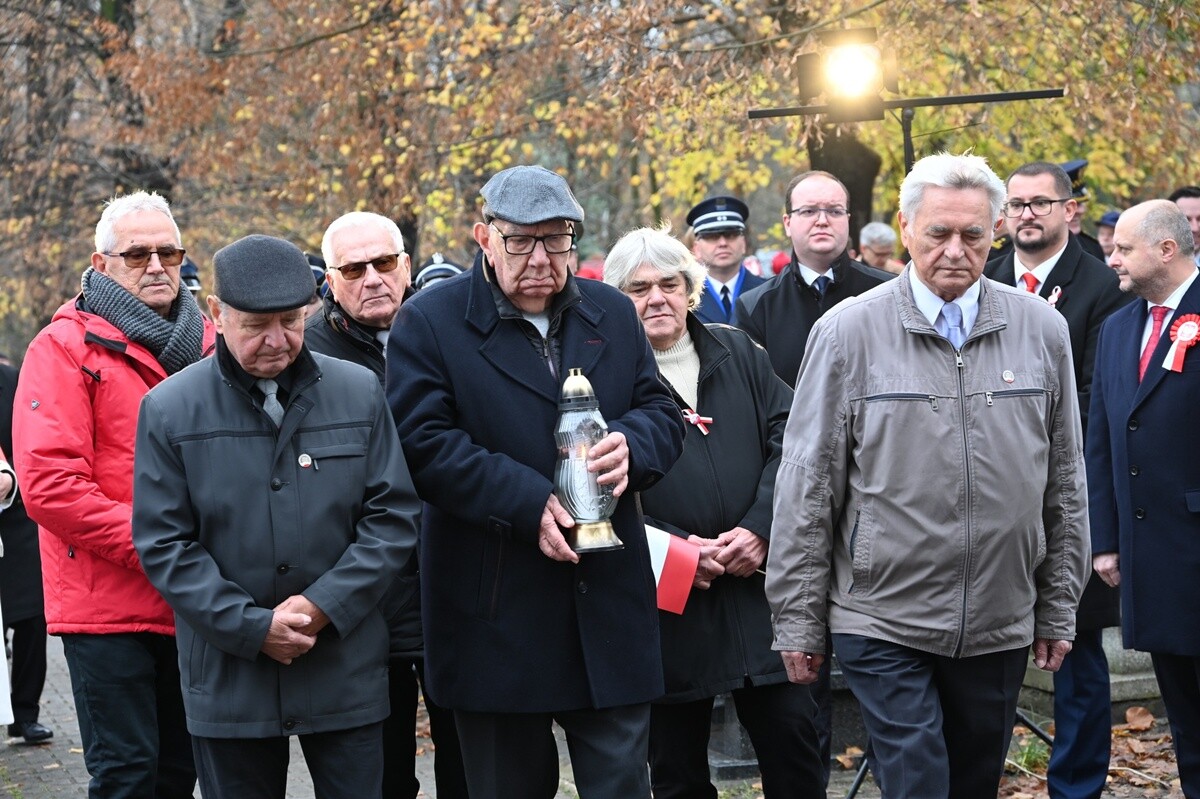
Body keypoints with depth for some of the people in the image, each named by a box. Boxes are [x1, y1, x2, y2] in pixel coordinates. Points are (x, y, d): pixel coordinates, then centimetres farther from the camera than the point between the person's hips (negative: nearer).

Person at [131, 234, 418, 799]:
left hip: (347, 672, 1)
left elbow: (393, 515, 2)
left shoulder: (359, 393, 2)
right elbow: (162, 543, -4)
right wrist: (252, 627, -13)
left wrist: (326, 604, -11)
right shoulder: (169, 409, -2)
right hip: (229, 680, -1)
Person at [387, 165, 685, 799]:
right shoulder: (428, 323, -3)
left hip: (609, 602, 3)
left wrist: (630, 444, -12)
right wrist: (530, 504, -21)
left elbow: (663, 414, 13)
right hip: (497, 619, -3)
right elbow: (424, 444, -13)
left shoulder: (613, 314, 12)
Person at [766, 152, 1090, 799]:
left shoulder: (1041, 330, 3)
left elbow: (1064, 483, 10)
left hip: (1000, 625, 3)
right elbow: (806, 486, -3)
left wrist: (1059, 608, 10)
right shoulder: (848, 332, -5)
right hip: (884, 621, -3)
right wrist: (798, 619, -3)